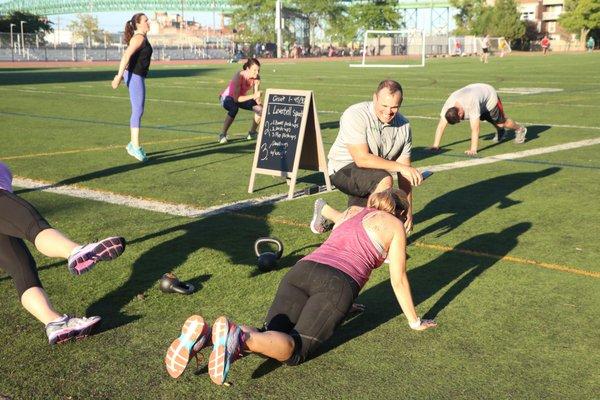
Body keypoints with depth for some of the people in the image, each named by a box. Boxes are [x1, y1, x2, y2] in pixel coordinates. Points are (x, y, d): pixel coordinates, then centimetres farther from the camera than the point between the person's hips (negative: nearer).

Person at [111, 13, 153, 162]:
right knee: (138, 111, -10)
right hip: (134, 77, -10)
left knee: (138, 111, 12)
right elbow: (126, 56, -23)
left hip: (137, 77, 10)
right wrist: (119, 76, -26)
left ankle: (133, 144, 18)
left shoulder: (141, 38, 17)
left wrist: (120, 75, 26)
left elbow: (127, 57, 24)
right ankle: (136, 146, -8)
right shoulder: (139, 37, -14)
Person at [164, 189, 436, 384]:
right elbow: (398, 280, 19)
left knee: (272, 338, -2)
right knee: (293, 350, -12)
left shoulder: (350, 212, 34)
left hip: (302, 269, 6)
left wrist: (347, 302, 60)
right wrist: (414, 322, 31)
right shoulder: (395, 225, 18)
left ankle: (205, 335, -29)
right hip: (338, 283, -6)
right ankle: (237, 335, -43)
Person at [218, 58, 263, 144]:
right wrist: (253, 96, -46)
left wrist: (257, 99, -36)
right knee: (234, 109, -38)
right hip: (227, 98, -6)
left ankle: (252, 133, 9)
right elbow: (236, 98, -39)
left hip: (241, 98, 6)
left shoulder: (256, 78, -16)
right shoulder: (239, 76, -33)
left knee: (260, 109, -14)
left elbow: (256, 96, -13)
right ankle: (223, 135, -23)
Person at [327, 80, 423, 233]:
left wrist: (408, 211, -8)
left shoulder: (404, 126, -6)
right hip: (344, 170, -6)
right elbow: (362, 159, -30)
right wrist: (400, 167, -30)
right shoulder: (355, 115, -22)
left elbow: (405, 175, -5)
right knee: (385, 180, -33)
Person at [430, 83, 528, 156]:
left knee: (501, 122, 4)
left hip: (490, 97, -6)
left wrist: (473, 150, -50)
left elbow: (475, 128, -48)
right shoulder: (448, 104, -32)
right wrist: (435, 145, -33)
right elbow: (441, 125, -30)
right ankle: (500, 132, 51)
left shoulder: (471, 105, -48)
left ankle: (520, 129, 31)